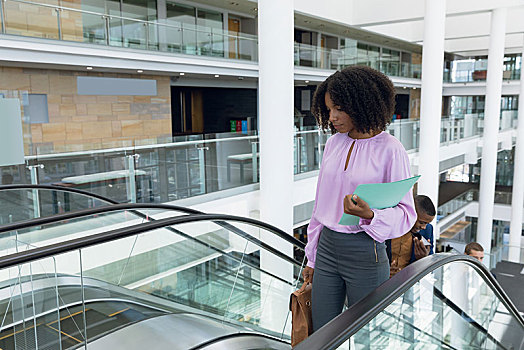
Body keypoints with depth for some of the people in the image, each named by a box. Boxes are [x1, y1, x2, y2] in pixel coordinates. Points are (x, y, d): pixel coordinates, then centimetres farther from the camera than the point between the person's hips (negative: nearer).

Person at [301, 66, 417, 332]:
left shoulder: (390, 149, -11)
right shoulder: (334, 142, 6)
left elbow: (406, 214, -7)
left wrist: (369, 215, -29)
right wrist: (312, 258, 14)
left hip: (365, 254, -5)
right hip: (327, 248, 5)